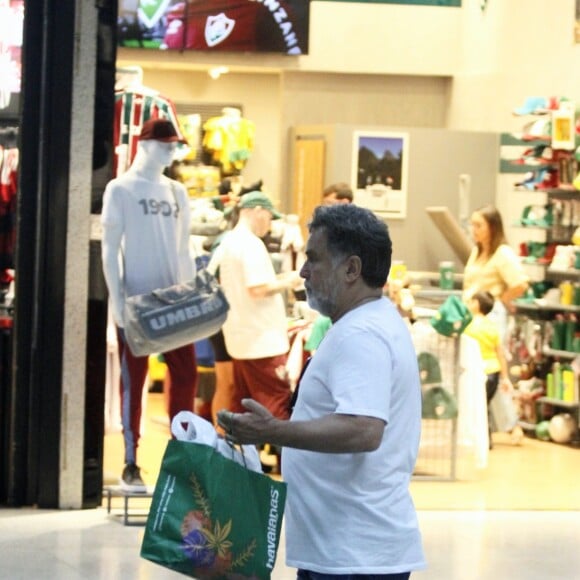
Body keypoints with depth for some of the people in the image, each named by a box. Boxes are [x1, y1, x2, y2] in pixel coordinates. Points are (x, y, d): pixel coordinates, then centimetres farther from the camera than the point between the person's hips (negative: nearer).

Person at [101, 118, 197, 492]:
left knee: (186, 374, 2)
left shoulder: (177, 192, 13)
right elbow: (110, 248, -6)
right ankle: (131, 466, 3)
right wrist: (117, 299, -13)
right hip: (136, 298, -5)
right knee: (134, 380, -1)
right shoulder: (120, 189, -2)